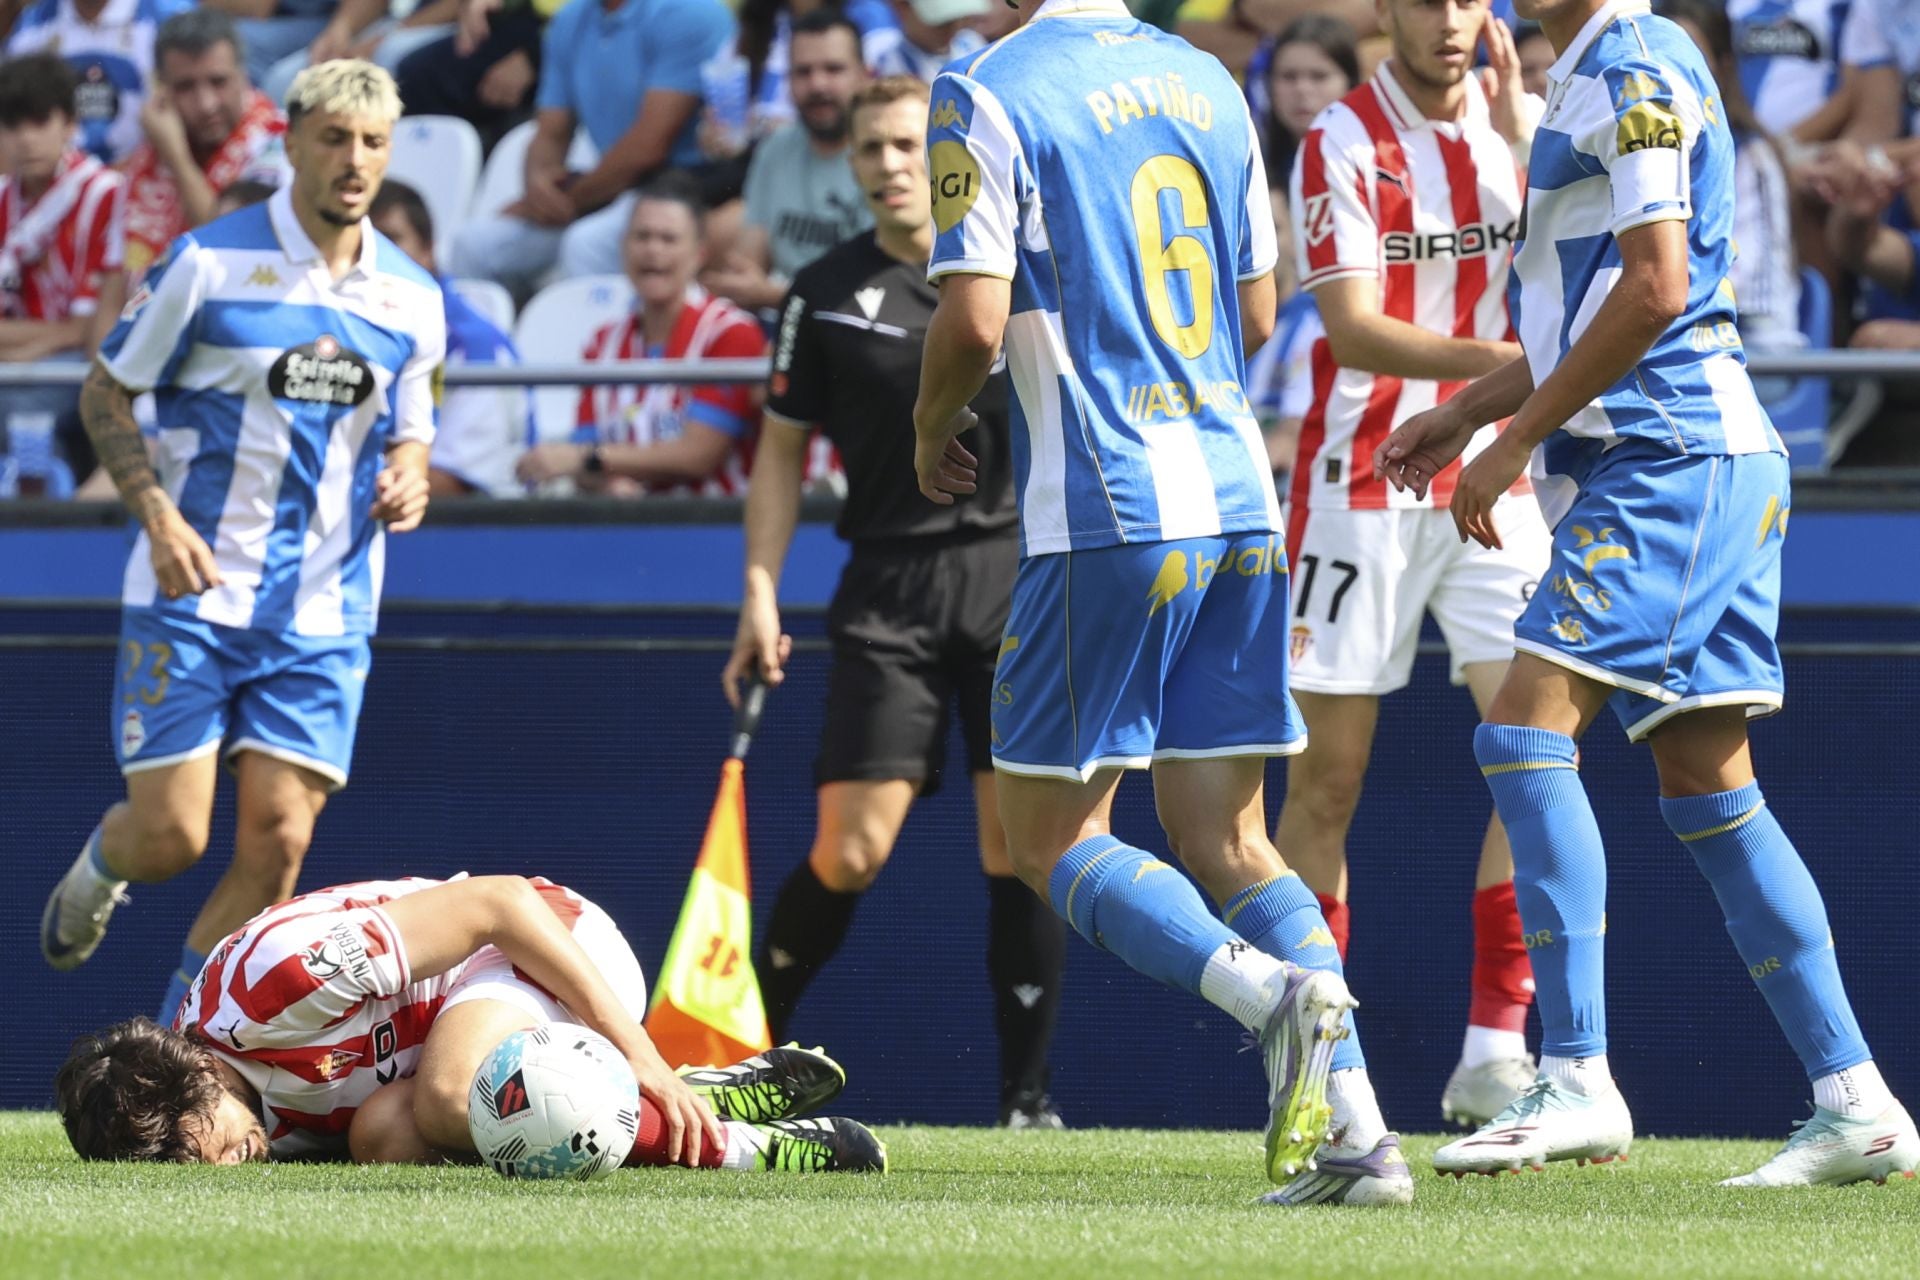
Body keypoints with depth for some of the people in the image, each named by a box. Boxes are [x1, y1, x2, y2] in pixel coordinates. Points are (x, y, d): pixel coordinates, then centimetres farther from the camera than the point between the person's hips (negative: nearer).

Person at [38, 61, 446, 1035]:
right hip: (192, 593, -3)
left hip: (323, 617, 3)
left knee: (276, 841, -7)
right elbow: (104, 395, 1)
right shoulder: (208, 263, -6)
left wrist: (407, 481, -5)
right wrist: (158, 515, -14)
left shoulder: (412, 299, 7)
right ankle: (94, 872, 31)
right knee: (167, 835, -7)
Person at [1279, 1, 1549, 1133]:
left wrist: (1524, 136, -13)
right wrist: (1491, 359, -31)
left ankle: (1494, 1054, -9)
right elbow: (1354, 330, -16)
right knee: (1330, 776, -1)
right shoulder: (1343, 145, -7)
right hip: (1365, 480, -3)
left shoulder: (1518, 124, 7)